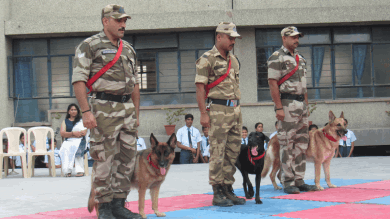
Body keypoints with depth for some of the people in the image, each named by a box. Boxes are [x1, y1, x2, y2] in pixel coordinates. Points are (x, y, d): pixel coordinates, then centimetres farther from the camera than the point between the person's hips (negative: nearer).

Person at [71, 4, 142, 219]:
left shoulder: (128, 49, 18)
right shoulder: (90, 46, -2)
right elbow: (78, 80, -9)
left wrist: (136, 113, 17)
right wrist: (86, 111, -17)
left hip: (127, 108, 7)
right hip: (103, 109, -7)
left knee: (127, 158, 7)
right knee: (103, 159, -4)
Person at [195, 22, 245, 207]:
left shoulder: (234, 60, 16)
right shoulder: (207, 59, -6)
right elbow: (200, 87, -9)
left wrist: (238, 112, 18)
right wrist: (203, 113, -15)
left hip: (235, 110, 7)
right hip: (218, 110, -7)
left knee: (233, 152, 9)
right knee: (217, 153, -5)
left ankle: (228, 189, 17)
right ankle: (217, 193, 1)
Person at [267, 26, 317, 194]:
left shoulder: (300, 58, 18)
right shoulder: (277, 58, -7)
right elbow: (272, 83, -13)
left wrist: (306, 105, 17)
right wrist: (279, 108, -18)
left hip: (301, 103, 8)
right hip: (287, 104, -8)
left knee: (302, 143, 8)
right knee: (287, 144, -6)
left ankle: (299, 180, 14)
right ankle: (288, 182, -1)